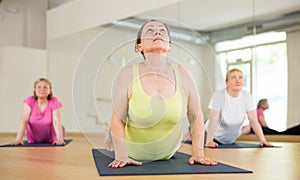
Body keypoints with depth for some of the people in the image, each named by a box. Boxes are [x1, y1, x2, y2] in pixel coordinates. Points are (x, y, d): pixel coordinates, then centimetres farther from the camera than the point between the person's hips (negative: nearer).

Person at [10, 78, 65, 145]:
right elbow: (24, 121, -23)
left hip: (52, 140, -1)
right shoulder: (29, 101, -15)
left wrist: (60, 139, -44)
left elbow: (56, 121, -29)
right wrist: (18, 139, -37)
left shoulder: (54, 101, -18)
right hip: (34, 141, 1)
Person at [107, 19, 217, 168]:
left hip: (167, 154, 3)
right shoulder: (129, 73, -23)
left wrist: (198, 153, -13)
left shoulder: (182, 74, -18)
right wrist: (121, 156, -25)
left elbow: (196, 117, -10)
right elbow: (118, 118, -20)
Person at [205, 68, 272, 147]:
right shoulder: (218, 95, -25)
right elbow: (213, 120, -34)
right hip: (215, 137, -3)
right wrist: (209, 141, -47)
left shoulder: (246, 96, -14)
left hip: (232, 139, 3)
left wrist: (263, 140, -27)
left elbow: (253, 120, -16)